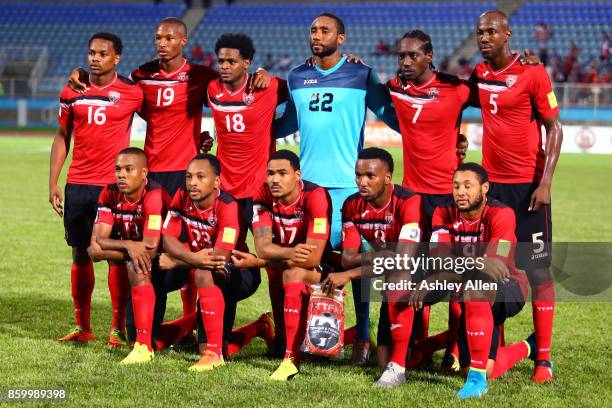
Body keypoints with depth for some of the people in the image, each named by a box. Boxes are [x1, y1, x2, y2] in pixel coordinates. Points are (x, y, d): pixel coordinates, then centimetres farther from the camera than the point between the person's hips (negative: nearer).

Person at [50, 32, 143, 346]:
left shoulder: (131, 93, -3)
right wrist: (53, 184, 6)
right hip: (77, 185, 3)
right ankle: (82, 327, 15)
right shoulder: (72, 93, 7)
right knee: (80, 253, 7)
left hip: (115, 185, -3)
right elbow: (62, 137, 12)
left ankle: (118, 328, 3)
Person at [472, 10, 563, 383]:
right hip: (491, 182, 5)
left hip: (528, 184, -5)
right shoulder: (478, 74, 8)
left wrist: (545, 182, -14)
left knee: (538, 271, -3)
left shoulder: (532, 73, -8)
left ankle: (544, 359, 0)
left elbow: (554, 129, -7)